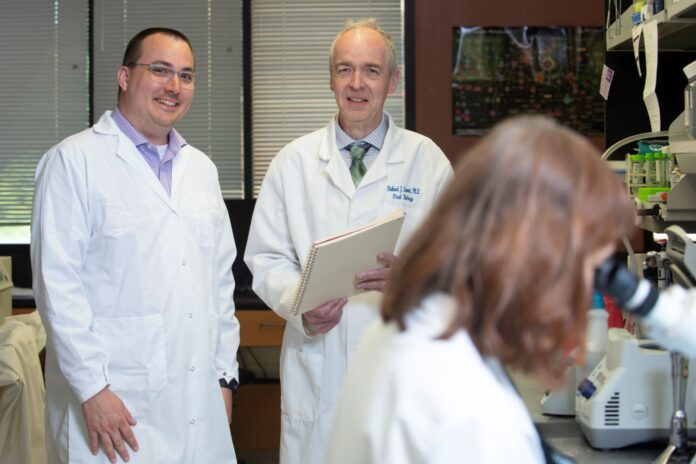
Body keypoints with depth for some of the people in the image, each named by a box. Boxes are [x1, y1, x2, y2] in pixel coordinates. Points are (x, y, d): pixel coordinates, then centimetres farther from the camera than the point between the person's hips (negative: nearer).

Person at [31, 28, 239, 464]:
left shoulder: (202, 168, 15)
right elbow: (57, 285, -10)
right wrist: (92, 389, -14)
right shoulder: (73, 162, -5)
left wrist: (224, 375, 13)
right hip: (115, 403, -5)